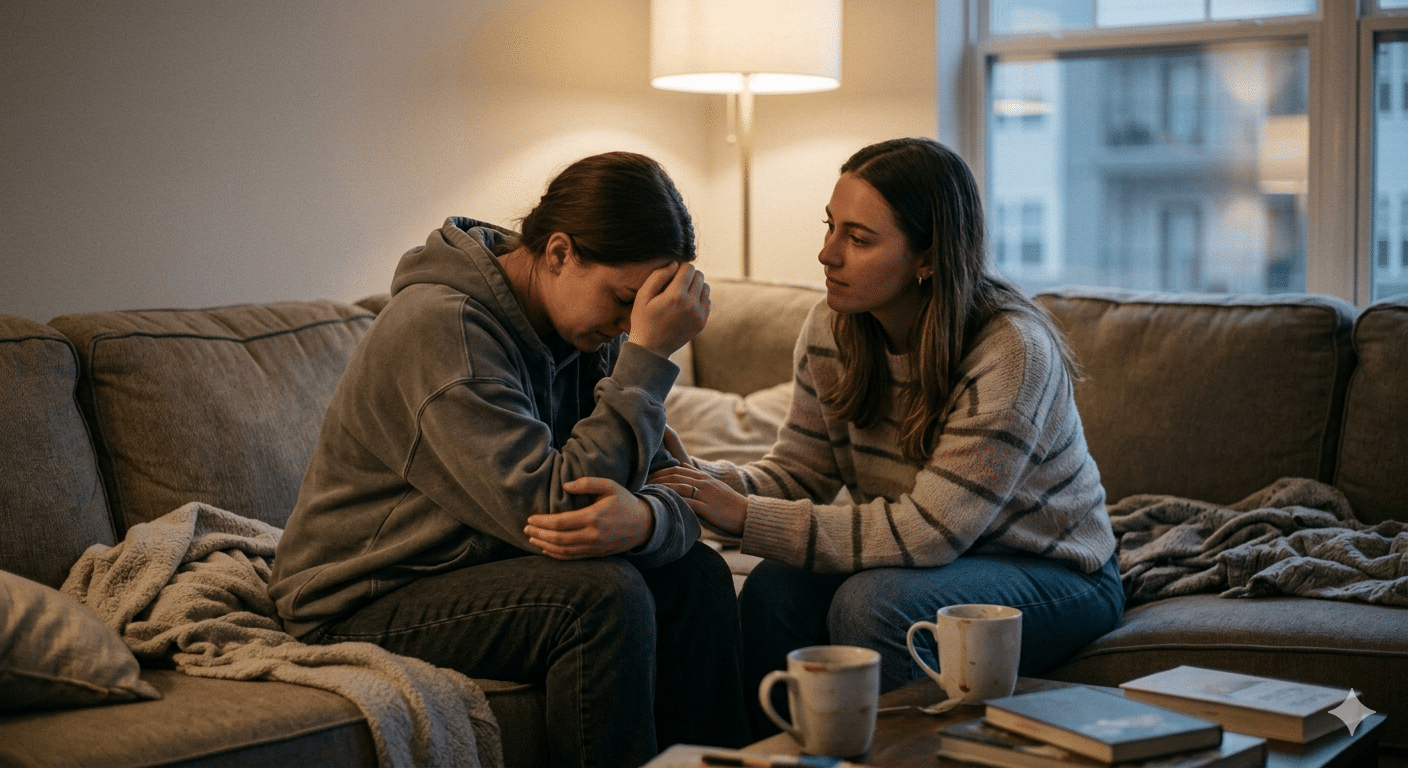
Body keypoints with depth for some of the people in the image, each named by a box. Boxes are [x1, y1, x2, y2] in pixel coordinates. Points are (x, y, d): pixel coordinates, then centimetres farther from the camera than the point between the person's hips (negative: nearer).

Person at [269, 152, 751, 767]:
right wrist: (647, 358, -27)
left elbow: (668, 487, -3)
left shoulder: (587, 327, 2)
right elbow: (549, 506, -29)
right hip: (362, 603, -8)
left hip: (483, 564, 8)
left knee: (697, 572, -5)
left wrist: (644, 520, -29)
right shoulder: (441, 324, -24)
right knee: (606, 596, -26)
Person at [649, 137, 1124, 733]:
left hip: (1055, 571, -5)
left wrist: (746, 517, -32)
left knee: (872, 605, -31)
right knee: (774, 590, -22)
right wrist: (708, 479, -25)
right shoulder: (833, 327, -6)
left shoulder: (1011, 351, -27)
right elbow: (798, 471, -2)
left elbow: (928, 531, -30)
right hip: (933, 556, 6)